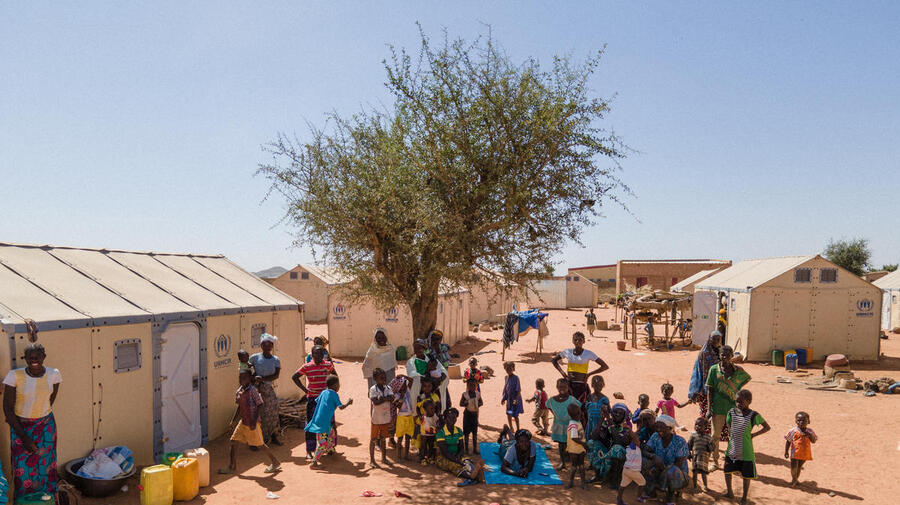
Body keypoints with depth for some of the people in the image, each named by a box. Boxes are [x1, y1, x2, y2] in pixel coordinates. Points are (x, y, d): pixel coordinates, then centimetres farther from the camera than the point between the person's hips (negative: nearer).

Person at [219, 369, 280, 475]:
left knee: (260, 444, 3)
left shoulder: (253, 391, -17)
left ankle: (275, 463, 17)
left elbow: (259, 406, -15)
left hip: (252, 423, -7)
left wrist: (254, 422, -19)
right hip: (243, 422, 7)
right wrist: (234, 420, 15)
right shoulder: (238, 392, 4)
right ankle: (232, 467, 14)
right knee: (234, 442, 2)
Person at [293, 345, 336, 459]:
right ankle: (309, 450, 10)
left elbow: (335, 375, 17)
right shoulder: (307, 367, -7)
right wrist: (304, 389, -4)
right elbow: (294, 377, 2)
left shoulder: (328, 365, -2)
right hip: (312, 398, -2)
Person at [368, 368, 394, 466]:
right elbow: (375, 402, -23)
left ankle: (384, 458, 27)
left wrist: (382, 398, -22)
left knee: (383, 438, 17)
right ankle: (372, 459, 15)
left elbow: (392, 398, -13)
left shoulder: (388, 388, 2)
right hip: (376, 419, -4)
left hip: (386, 418, 4)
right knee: (373, 439, 6)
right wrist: (386, 399, -16)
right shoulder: (373, 389, -12)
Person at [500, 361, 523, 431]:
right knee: (508, 414, 14)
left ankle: (518, 429, 17)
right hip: (509, 399, 7)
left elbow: (519, 390, -17)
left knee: (515, 415, 1)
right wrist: (503, 398, 14)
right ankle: (511, 428, 32)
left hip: (515, 400, -7)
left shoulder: (515, 378, -17)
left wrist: (516, 399, -24)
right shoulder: (506, 377, 4)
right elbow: (505, 388, 14)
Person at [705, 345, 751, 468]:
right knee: (715, 436, 5)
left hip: (734, 407, 1)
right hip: (718, 408, -1)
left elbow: (747, 378, 21)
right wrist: (710, 409, -8)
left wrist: (737, 389, 6)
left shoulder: (738, 370, -1)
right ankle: (715, 461, 20)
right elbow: (709, 390, -3)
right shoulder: (714, 369, -4)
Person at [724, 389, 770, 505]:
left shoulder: (753, 415, -12)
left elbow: (767, 427, -2)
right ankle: (730, 492, 33)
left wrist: (753, 434, -7)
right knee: (727, 471, 12)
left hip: (746, 451, -4)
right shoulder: (732, 412, -1)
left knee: (746, 475, 8)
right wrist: (732, 436, 7)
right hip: (732, 449, 4)